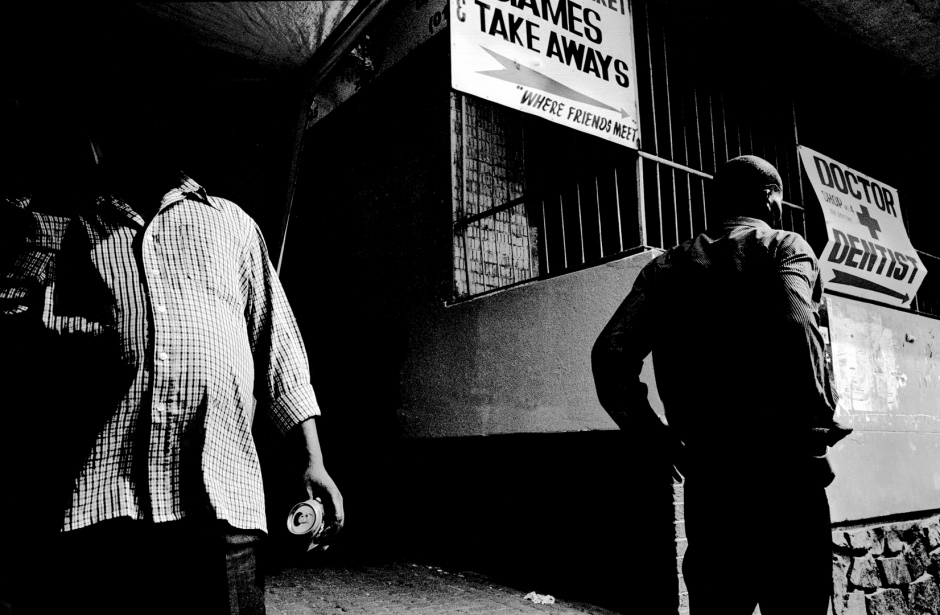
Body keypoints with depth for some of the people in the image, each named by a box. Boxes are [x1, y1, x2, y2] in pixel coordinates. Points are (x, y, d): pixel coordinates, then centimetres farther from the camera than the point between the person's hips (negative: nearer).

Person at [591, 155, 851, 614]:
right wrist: (817, 425, -7)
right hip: (782, 471, -3)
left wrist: (662, 439, 6)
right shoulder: (785, 247, 2)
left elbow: (610, 355, -1)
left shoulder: (667, 266, 12)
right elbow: (795, 330, -20)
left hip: (704, 475, 4)